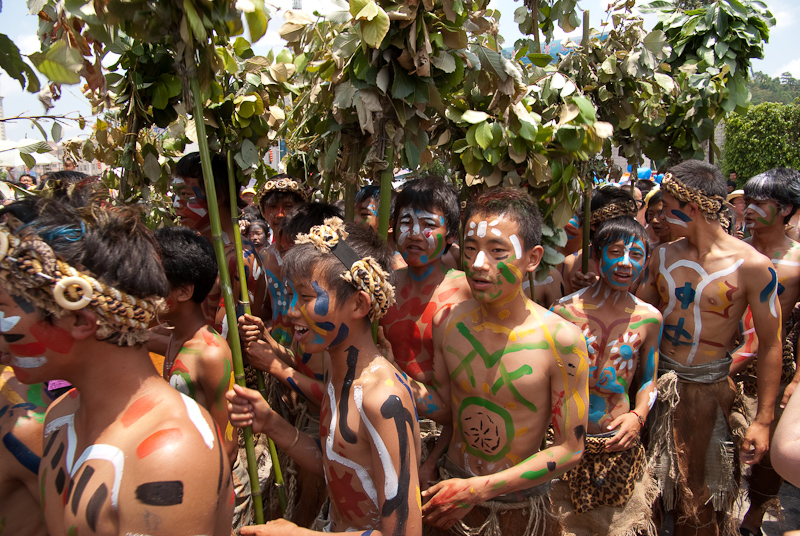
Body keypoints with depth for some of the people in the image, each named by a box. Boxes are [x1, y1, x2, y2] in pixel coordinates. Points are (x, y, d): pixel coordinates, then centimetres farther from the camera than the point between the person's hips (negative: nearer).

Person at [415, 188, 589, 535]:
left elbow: (570, 449, -16)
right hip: (450, 487, 3)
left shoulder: (561, 340, -23)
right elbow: (447, 408, 2)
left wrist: (480, 489, -20)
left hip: (519, 507, -3)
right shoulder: (448, 323, -11)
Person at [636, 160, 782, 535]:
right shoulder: (662, 256, -1)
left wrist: (763, 419, -10)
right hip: (658, 381, 4)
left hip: (709, 388, -4)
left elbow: (770, 345, -10)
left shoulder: (752, 266, -15)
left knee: (704, 488, 10)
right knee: (654, 478, 18)